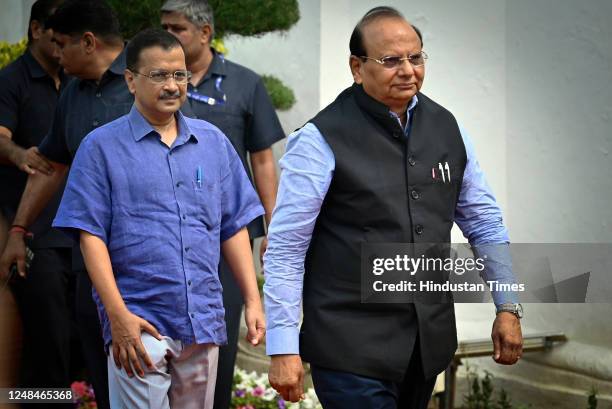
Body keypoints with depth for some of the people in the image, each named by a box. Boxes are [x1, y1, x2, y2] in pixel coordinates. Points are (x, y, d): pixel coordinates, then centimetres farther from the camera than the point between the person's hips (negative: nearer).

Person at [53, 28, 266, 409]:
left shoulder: (213, 141, 12)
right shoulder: (102, 147, -1)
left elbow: (234, 227, 14)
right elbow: (91, 235, -5)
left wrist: (254, 302, 7)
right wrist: (118, 314, -14)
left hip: (204, 322, 4)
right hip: (140, 324, -4)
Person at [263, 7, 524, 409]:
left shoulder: (446, 128, 8)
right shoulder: (323, 139, -10)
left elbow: (484, 222, 17)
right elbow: (286, 248, -9)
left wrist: (508, 307, 12)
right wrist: (283, 350, -13)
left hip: (429, 342, 5)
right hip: (351, 349, -5)